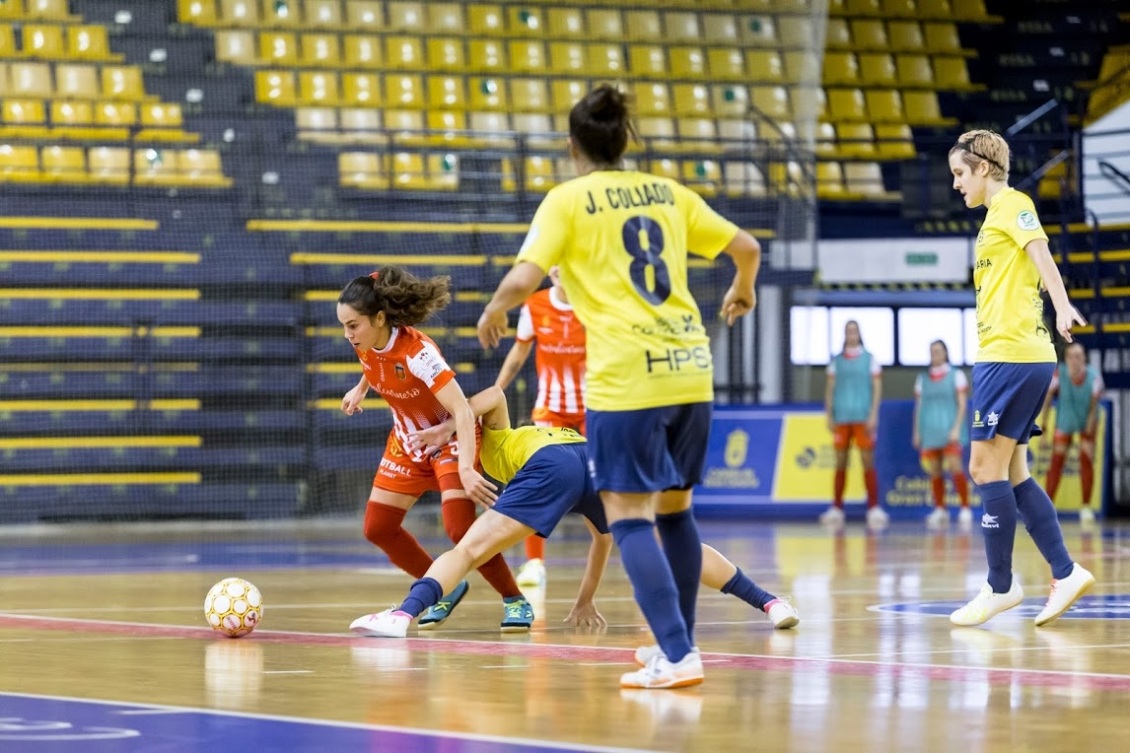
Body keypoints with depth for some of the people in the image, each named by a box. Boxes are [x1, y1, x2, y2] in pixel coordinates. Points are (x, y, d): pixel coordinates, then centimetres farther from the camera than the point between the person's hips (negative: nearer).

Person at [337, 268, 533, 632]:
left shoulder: (417, 352, -34)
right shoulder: (365, 344, -15)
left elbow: (462, 412, -40)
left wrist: (466, 469, -49)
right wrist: (359, 389, 6)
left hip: (451, 436, -7)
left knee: (460, 529, -22)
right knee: (378, 528, 1)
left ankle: (515, 601, -3)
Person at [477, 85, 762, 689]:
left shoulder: (568, 199, 0)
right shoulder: (667, 192, 14)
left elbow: (522, 280, -11)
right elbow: (746, 247, 20)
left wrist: (493, 312, 10)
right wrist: (742, 291, 42)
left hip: (626, 378, -6)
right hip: (690, 368, 6)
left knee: (630, 517, -4)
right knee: (674, 508, 18)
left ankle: (677, 657, -15)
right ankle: (680, 641, 25)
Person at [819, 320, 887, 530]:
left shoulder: (870, 359, 4)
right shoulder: (836, 361, 11)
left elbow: (877, 388, 0)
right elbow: (829, 389, 11)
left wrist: (873, 415, -10)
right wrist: (829, 416, 1)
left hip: (862, 419, -3)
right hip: (841, 419, 3)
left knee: (868, 463, -7)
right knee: (840, 464, 4)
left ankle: (874, 509, -9)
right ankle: (836, 509, 7)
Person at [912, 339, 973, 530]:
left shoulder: (956, 375, 4)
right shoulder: (922, 379, 14)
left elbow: (962, 404, -1)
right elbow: (919, 406, 15)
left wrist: (957, 428, -12)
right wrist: (917, 432, 9)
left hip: (950, 431, -4)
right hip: (929, 432, 4)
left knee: (955, 467, -15)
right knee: (934, 472, 1)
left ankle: (965, 509, -13)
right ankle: (940, 510, 8)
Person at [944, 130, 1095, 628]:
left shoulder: (1012, 204, -5)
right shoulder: (994, 217, 21)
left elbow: (1041, 253, -21)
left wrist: (1061, 307, -38)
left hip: (1013, 356, -10)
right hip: (1000, 357, 10)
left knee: (986, 468, -7)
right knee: (1011, 474, 10)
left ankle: (1000, 587, -2)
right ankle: (1065, 573, 9)